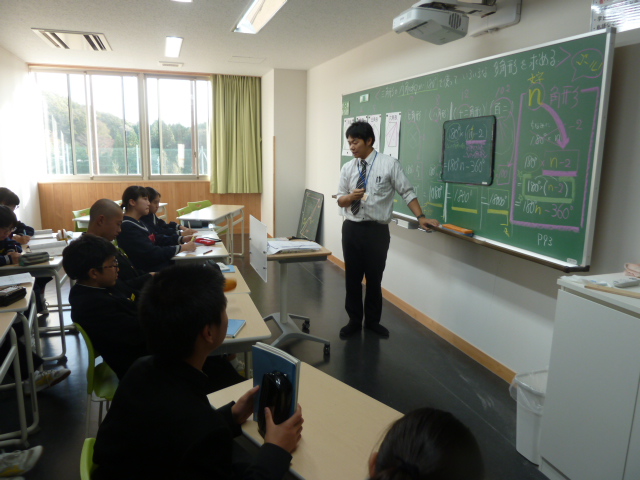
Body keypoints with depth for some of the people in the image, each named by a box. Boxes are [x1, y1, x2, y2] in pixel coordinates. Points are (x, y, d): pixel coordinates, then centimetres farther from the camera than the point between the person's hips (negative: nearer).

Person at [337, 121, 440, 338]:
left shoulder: (389, 164, -7)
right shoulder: (347, 168, 4)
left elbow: (407, 192, -5)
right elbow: (340, 200, 7)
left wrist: (420, 217, -14)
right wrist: (351, 197, -15)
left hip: (377, 230, -3)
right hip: (351, 228, 3)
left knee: (374, 278, 11)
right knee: (352, 277, 12)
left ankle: (372, 321, 31)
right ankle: (354, 320, 30)